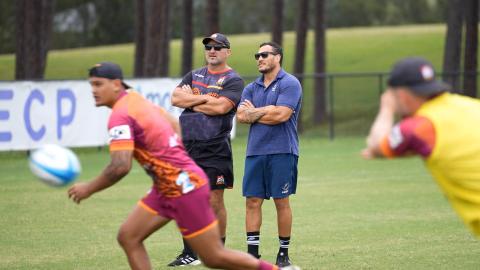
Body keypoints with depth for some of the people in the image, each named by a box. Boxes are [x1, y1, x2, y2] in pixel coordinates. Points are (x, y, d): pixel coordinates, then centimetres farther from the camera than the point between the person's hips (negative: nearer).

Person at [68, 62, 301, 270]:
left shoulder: (120, 116, -19)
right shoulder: (136, 100, 9)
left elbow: (120, 167, -28)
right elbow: (174, 124, 23)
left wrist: (89, 189, -15)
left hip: (184, 187, -10)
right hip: (167, 188, 10)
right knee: (128, 237, 5)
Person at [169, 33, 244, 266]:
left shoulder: (232, 80, -1)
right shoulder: (193, 76, 17)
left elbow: (221, 107, -17)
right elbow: (175, 98, 2)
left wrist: (191, 101, -5)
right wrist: (204, 98, -8)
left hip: (215, 149, -5)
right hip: (187, 147, 5)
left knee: (215, 201, -3)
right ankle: (189, 253, 11)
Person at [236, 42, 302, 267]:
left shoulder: (289, 84, -2)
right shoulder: (251, 88, 16)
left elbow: (281, 115, -14)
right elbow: (241, 116, 2)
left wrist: (253, 113, -1)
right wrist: (266, 111, -7)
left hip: (281, 152, -5)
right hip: (254, 151, 5)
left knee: (281, 202, 0)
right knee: (253, 201, 1)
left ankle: (283, 254, 9)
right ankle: (253, 254, 4)